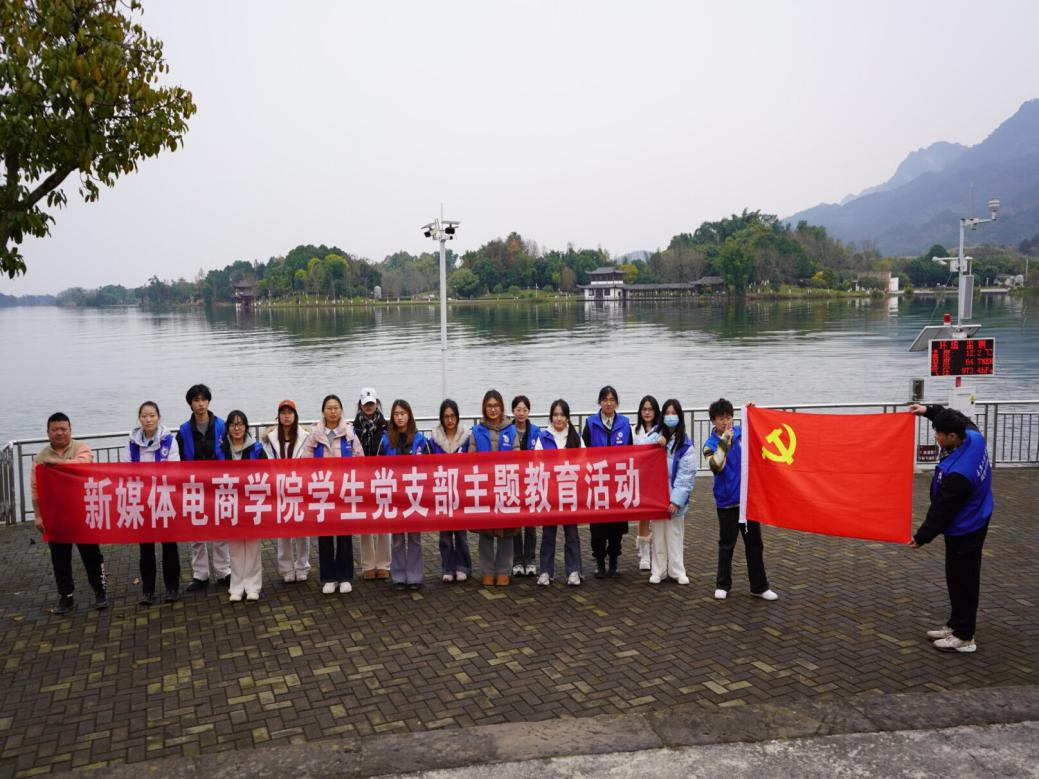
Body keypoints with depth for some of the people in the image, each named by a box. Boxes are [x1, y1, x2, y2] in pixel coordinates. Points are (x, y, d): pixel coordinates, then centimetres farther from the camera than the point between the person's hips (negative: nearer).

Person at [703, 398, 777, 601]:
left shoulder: (742, 433, 0)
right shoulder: (711, 443, -8)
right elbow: (716, 466, -24)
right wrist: (725, 440, -25)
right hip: (727, 501, -3)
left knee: (754, 543, 9)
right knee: (726, 544, 8)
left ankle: (759, 586, 19)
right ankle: (722, 585, 20)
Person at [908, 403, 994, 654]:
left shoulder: (957, 474, -35)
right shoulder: (973, 437, -12)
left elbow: (941, 511, -23)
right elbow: (960, 420, 14)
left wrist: (922, 537, -10)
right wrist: (929, 411, 11)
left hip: (963, 531, -10)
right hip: (974, 522, 10)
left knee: (962, 581, 3)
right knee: (960, 577, 19)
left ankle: (964, 637, 16)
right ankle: (956, 624, 32)